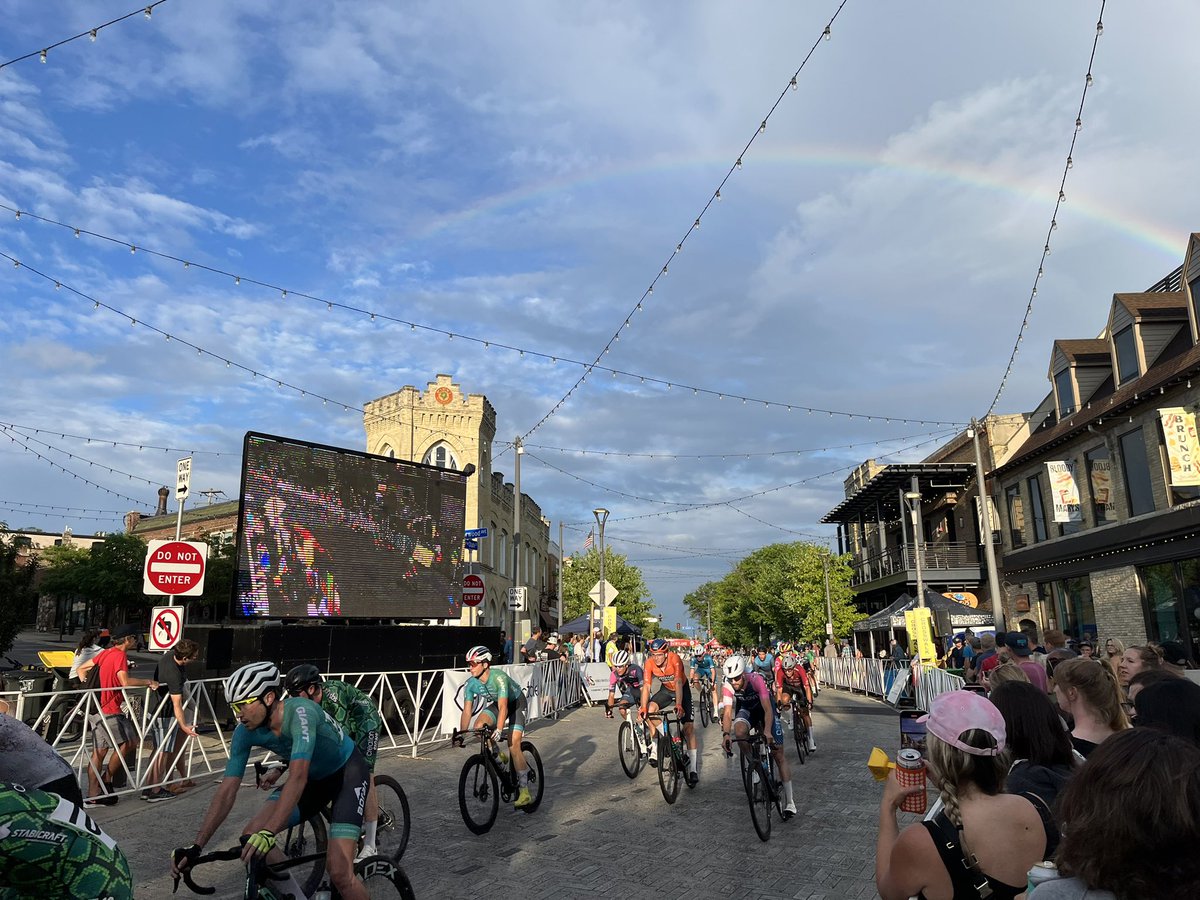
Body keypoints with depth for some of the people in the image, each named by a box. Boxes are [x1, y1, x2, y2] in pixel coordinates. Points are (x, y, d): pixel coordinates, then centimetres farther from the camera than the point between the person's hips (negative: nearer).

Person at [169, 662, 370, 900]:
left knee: (339, 872, -19)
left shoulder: (300, 712, -35)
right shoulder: (245, 732, -16)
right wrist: (196, 847, -19)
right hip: (314, 778, 7)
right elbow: (228, 790, -13)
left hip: (347, 772, -6)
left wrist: (268, 833, -52)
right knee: (251, 837, -12)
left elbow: (297, 778, -44)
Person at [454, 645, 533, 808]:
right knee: (478, 727, -21)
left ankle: (524, 790, -10)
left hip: (516, 703, -6)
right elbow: (467, 710, -18)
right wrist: (461, 733, -27)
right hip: (495, 703, 6)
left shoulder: (499, 678, -35)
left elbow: (503, 707, -42)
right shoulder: (471, 683, -19)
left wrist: (499, 730, -52)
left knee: (513, 744, -18)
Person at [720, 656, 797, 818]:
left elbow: (767, 709, -41)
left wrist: (767, 731, -56)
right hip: (746, 709, 2)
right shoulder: (727, 687, -28)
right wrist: (725, 734, -48)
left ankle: (790, 802, -4)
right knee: (739, 730, -34)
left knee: (778, 753, -8)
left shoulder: (756, 680, -36)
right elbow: (727, 712, -32)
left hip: (764, 708, -2)